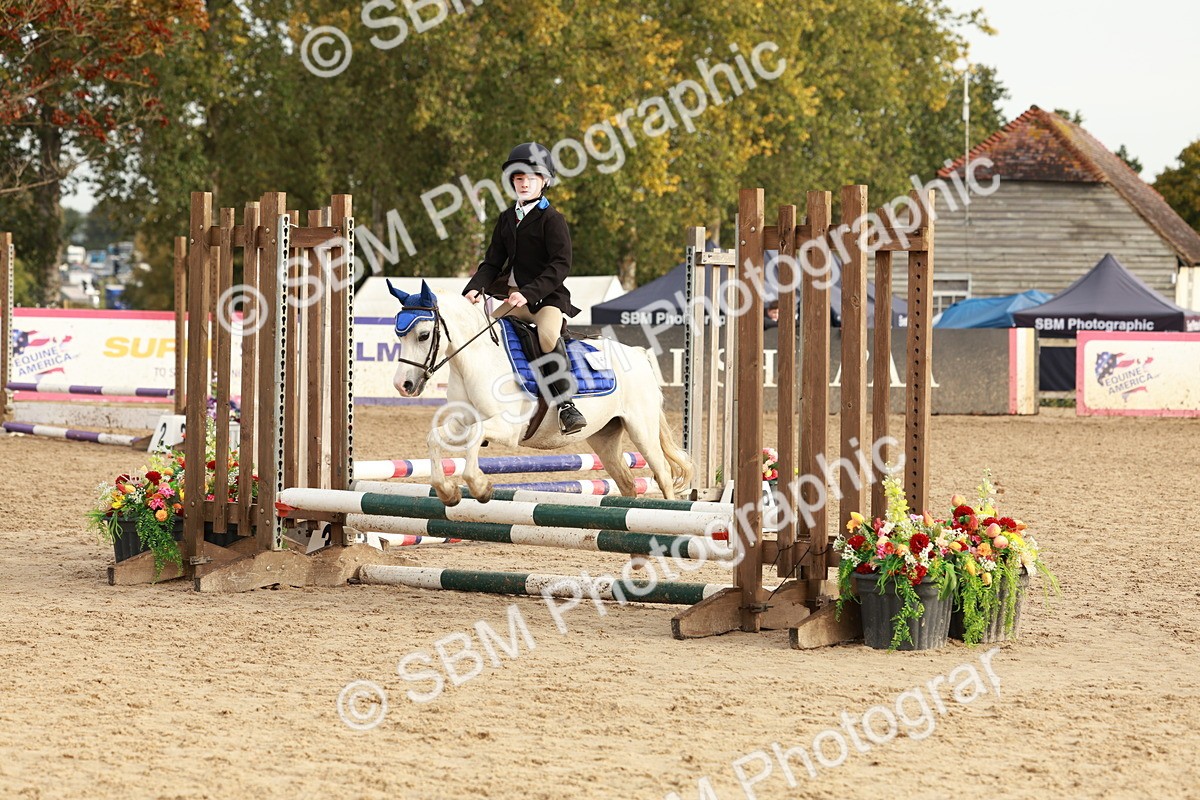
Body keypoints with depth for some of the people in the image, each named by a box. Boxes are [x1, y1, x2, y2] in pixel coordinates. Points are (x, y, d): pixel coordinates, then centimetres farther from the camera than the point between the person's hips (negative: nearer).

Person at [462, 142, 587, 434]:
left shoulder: (551, 219, -8)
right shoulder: (507, 218, 12)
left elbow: (561, 265, -16)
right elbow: (493, 261, 11)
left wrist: (528, 293, -26)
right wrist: (475, 288, -9)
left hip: (548, 297, -8)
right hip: (515, 298, 8)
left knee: (549, 334, -35)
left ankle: (565, 404, -33)